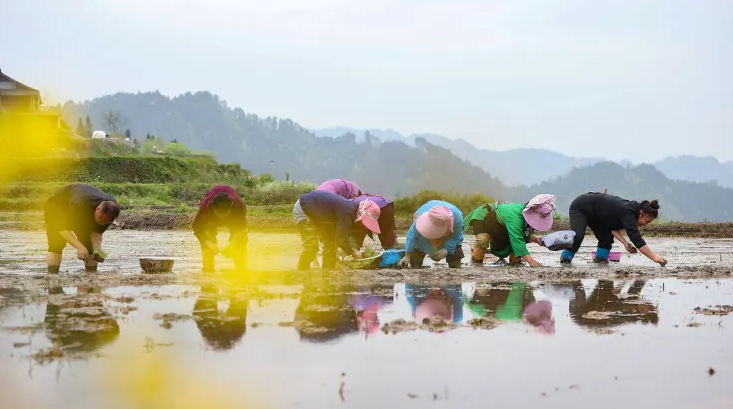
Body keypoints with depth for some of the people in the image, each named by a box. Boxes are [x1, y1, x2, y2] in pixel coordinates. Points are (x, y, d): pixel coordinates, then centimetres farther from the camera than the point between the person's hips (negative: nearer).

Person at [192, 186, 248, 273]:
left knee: (241, 240, -14)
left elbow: (241, 228, -30)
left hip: (234, 218, 0)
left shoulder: (239, 205, -41)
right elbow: (197, 226, -31)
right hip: (210, 218, 0)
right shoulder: (205, 206, -42)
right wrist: (207, 242, -46)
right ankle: (208, 270, -13)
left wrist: (231, 245, -44)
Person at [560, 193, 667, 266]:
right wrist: (655, 257, -42)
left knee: (607, 238, 1)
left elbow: (612, 227, -1)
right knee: (578, 236, -27)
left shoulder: (630, 209, -2)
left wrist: (625, 243, -14)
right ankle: (565, 259, -10)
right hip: (580, 207, -10)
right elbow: (637, 240, -39)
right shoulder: (628, 214, -31)